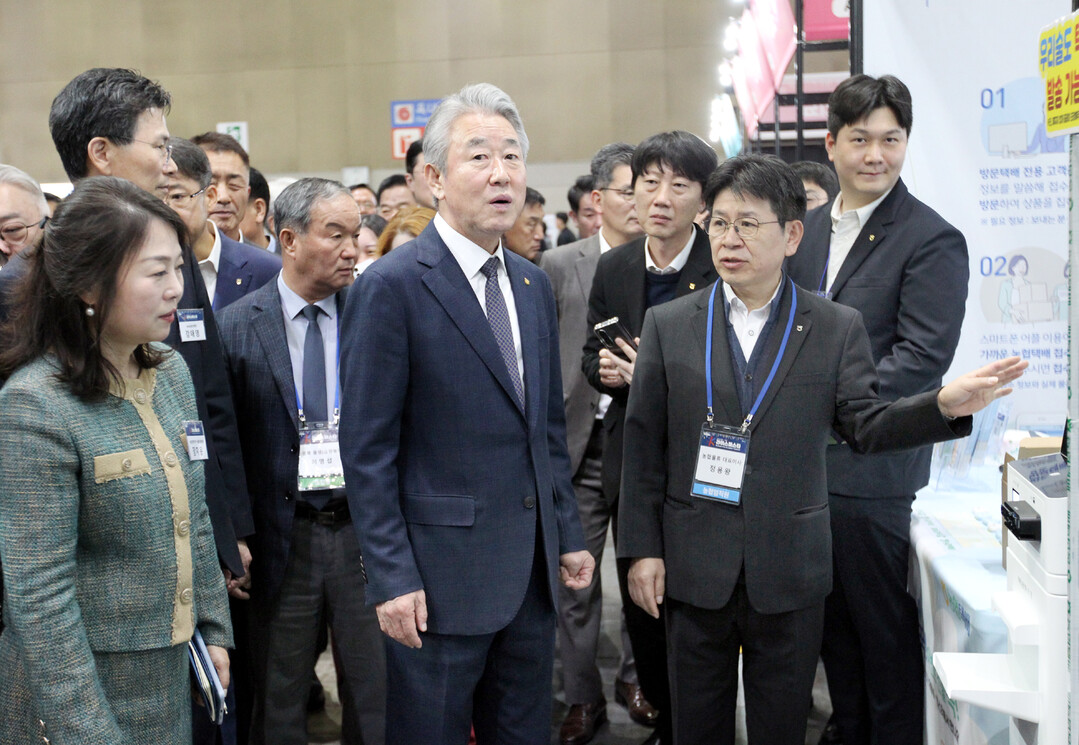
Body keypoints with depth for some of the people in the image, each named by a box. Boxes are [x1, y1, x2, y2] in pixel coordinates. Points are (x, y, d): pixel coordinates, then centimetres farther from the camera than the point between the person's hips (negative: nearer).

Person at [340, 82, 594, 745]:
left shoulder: (534, 285, 10)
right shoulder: (392, 286, -12)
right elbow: (368, 449, -13)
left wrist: (569, 535, 13)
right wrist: (392, 579, -15)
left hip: (532, 570, 7)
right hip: (440, 577, -6)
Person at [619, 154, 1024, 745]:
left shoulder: (837, 328, 1)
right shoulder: (667, 324, 1)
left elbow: (864, 426, -3)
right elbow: (643, 445, 1)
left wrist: (945, 405, -21)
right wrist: (641, 547, -2)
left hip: (790, 569, 0)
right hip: (694, 563, 1)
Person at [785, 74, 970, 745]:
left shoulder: (932, 240, -11)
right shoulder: (810, 228, 11)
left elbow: (920, 361, -18)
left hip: (872, 468, -7)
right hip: (807, 460, 7)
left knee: (884, 629, 5)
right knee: (832, 621, 17)